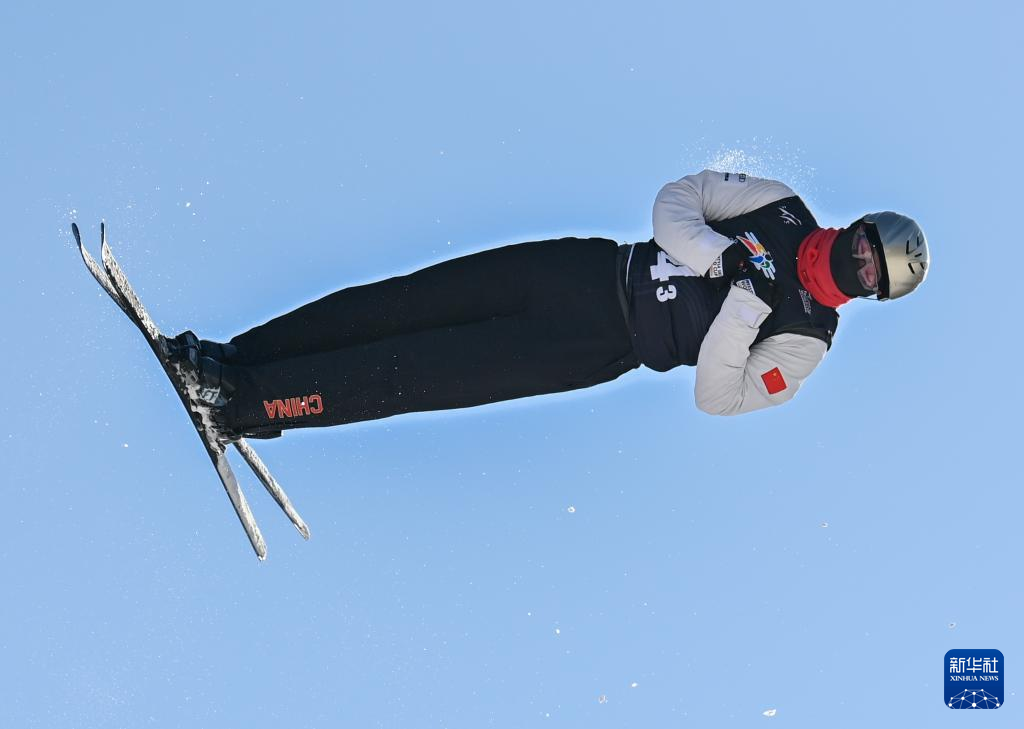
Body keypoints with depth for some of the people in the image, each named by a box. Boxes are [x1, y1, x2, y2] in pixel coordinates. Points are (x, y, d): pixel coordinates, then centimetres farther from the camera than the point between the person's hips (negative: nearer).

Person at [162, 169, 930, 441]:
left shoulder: (804, 341, -1)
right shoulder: (782, 209, 7)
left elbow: (716, 395, -10)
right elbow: (675, 199, 4)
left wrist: (746, 303, -20)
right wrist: (720, 257, -13)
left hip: (603, 346, -3)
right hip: (593, 268, 3)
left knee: (433, 371, -15)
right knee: (420, 297, -9)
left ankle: (250, 403, -9)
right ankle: (231, 358, -2)